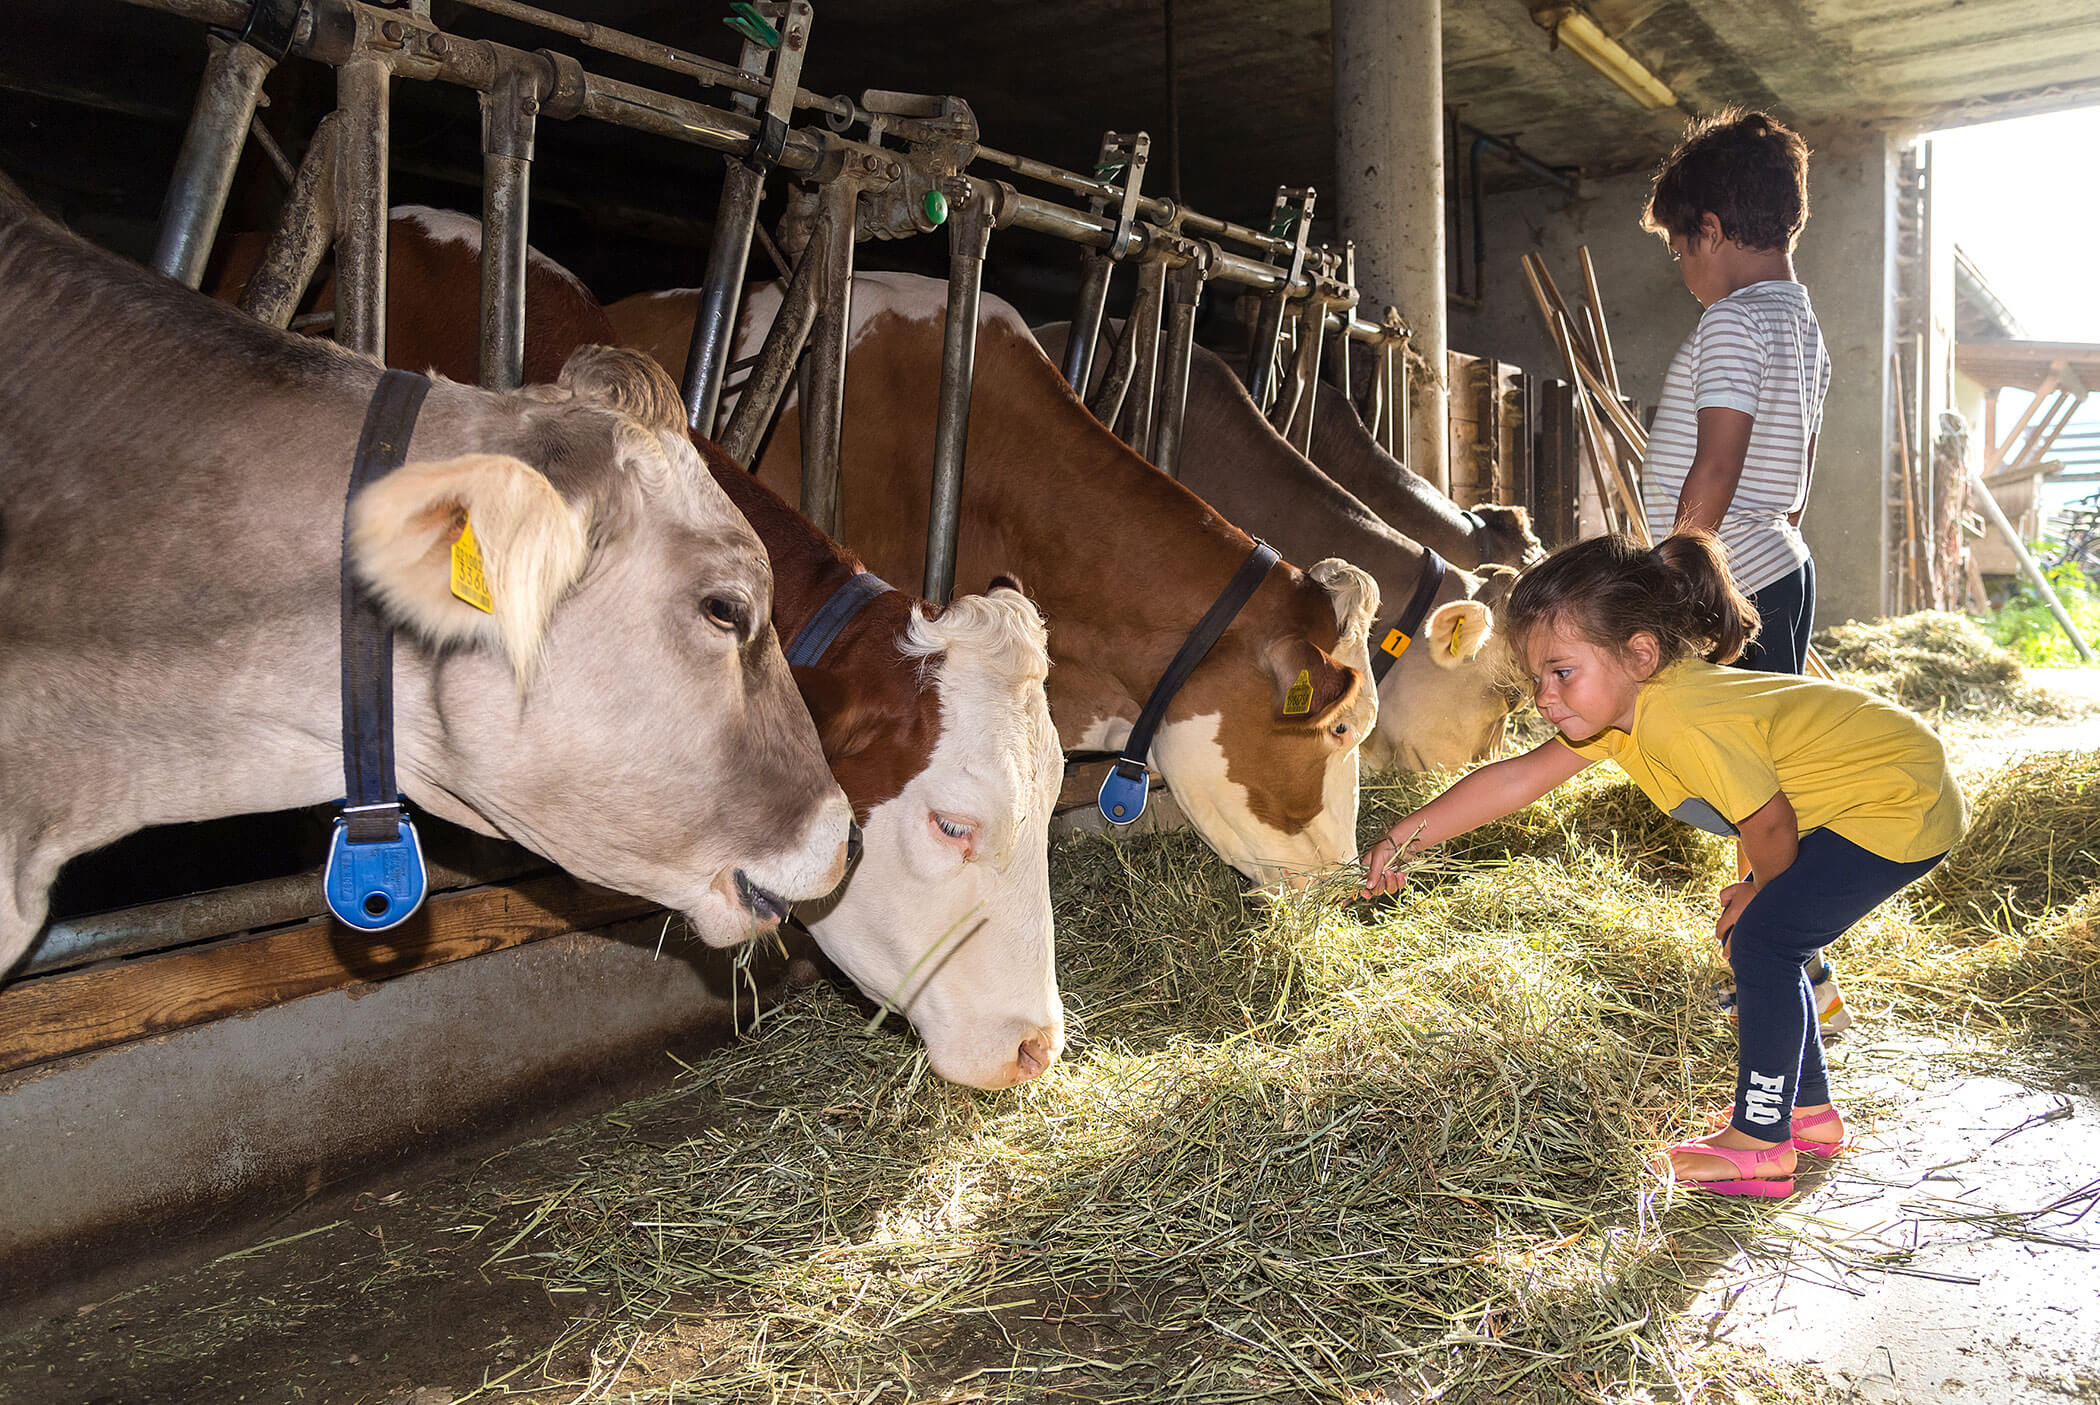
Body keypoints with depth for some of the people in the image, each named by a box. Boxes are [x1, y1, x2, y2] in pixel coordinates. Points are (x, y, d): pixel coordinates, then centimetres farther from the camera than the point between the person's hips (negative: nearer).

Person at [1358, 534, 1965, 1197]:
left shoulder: (1685, 723, -35)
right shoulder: (1622, 705, -6)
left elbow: (1769, 827, -21)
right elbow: (1518, 777, -2)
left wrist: (1759, 893, 1)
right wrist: (1404, 839, -5)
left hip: (1901, 804, -10)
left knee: (1761, 942, -12)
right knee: (1759, 943, 12)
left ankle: (1759, 1142, -2)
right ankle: (1810, 1110, 27)